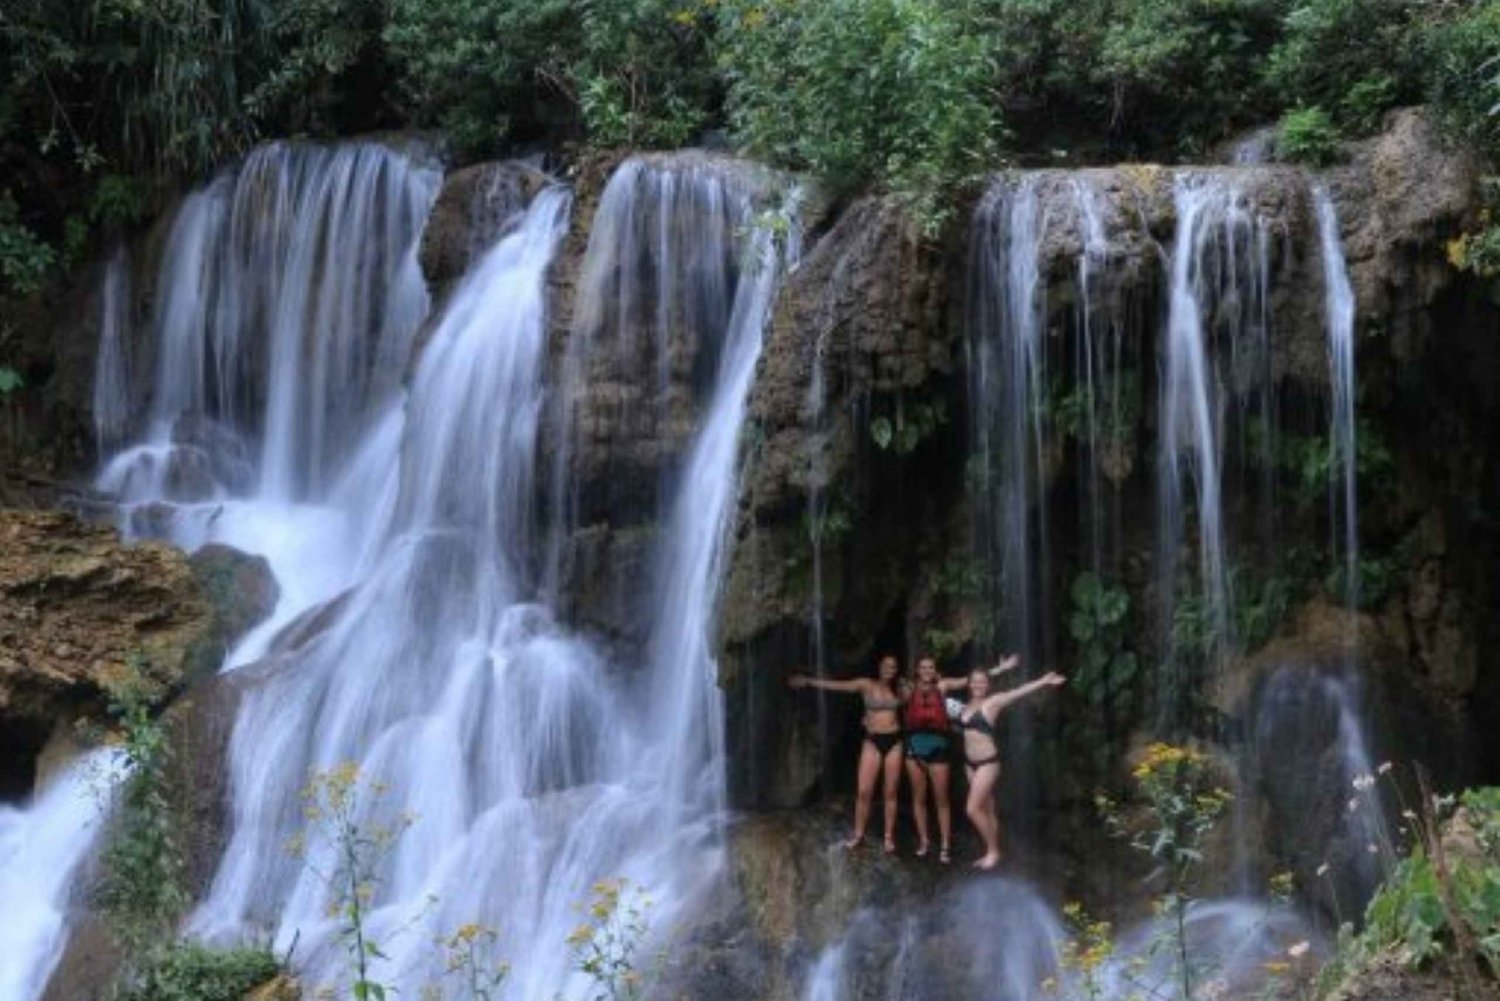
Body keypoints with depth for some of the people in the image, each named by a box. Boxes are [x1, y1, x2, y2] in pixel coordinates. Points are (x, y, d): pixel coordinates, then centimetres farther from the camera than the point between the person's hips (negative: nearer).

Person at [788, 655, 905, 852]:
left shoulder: (899, 688, 7)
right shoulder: (866, 685, 0)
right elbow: (836, 685, -6)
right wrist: (808, 682, -11)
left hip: (893, 741, 1)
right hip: (872, 741, -1)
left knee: (890, 792, 3)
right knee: (863, 791, -6)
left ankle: (889, 837, 10)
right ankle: (858, 834, 6)